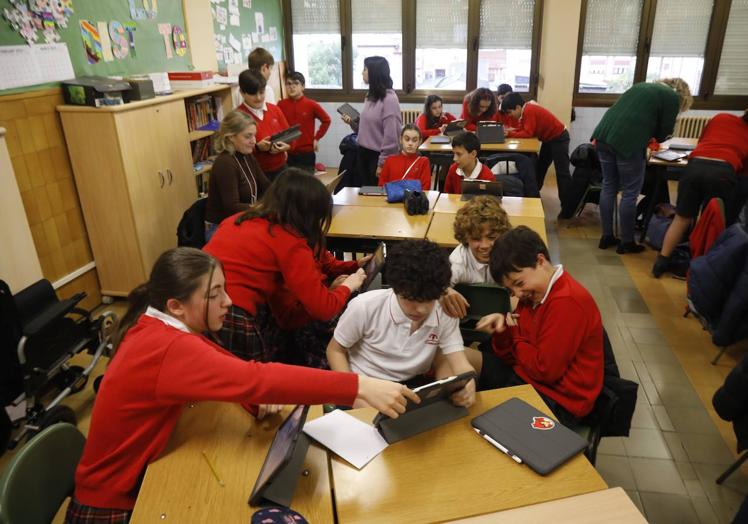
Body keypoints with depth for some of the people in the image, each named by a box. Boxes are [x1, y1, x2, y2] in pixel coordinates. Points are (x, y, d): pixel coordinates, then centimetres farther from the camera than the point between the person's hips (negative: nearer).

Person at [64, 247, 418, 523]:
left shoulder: (155, 325, -4)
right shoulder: (169, 350, -33)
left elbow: (228, 370, 2)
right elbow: (256, 377, -43)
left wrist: (256, 398, -18)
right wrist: (360, 387, -45)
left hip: (132, 480, 7)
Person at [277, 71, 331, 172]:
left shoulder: (311, 104, -6)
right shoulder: (281, 105, -2)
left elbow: (326, 120, 4)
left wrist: (316, 138, 1)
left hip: (306, 153, -1)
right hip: (286, 153, 1)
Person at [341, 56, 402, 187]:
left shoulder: (389, 99, -15)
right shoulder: (370, 96, 10)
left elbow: (391, 136, -18)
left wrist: (382, 163, -17)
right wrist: (352, 123, -2)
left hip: (377, 156, -8)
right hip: (363, 153, 8)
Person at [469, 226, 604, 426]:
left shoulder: (567, 301, -24)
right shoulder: (532, 293, 4)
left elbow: (545, 370, -23)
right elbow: (511, 356, 6)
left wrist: (517, 337, -8)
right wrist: (502, 329, -15)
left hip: (556, 400, -9)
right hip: (523, 376, 9)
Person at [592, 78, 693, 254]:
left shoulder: (642, 86, 28)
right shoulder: (672, 98, 8)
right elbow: (664, 132, 9)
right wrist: (650, 134, 29)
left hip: (604, 135, 7)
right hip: (628, 142, -7)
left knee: (608, 188, 16)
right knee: (630, 193, 5)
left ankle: (607, 237, 23)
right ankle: (626, 242, 16)